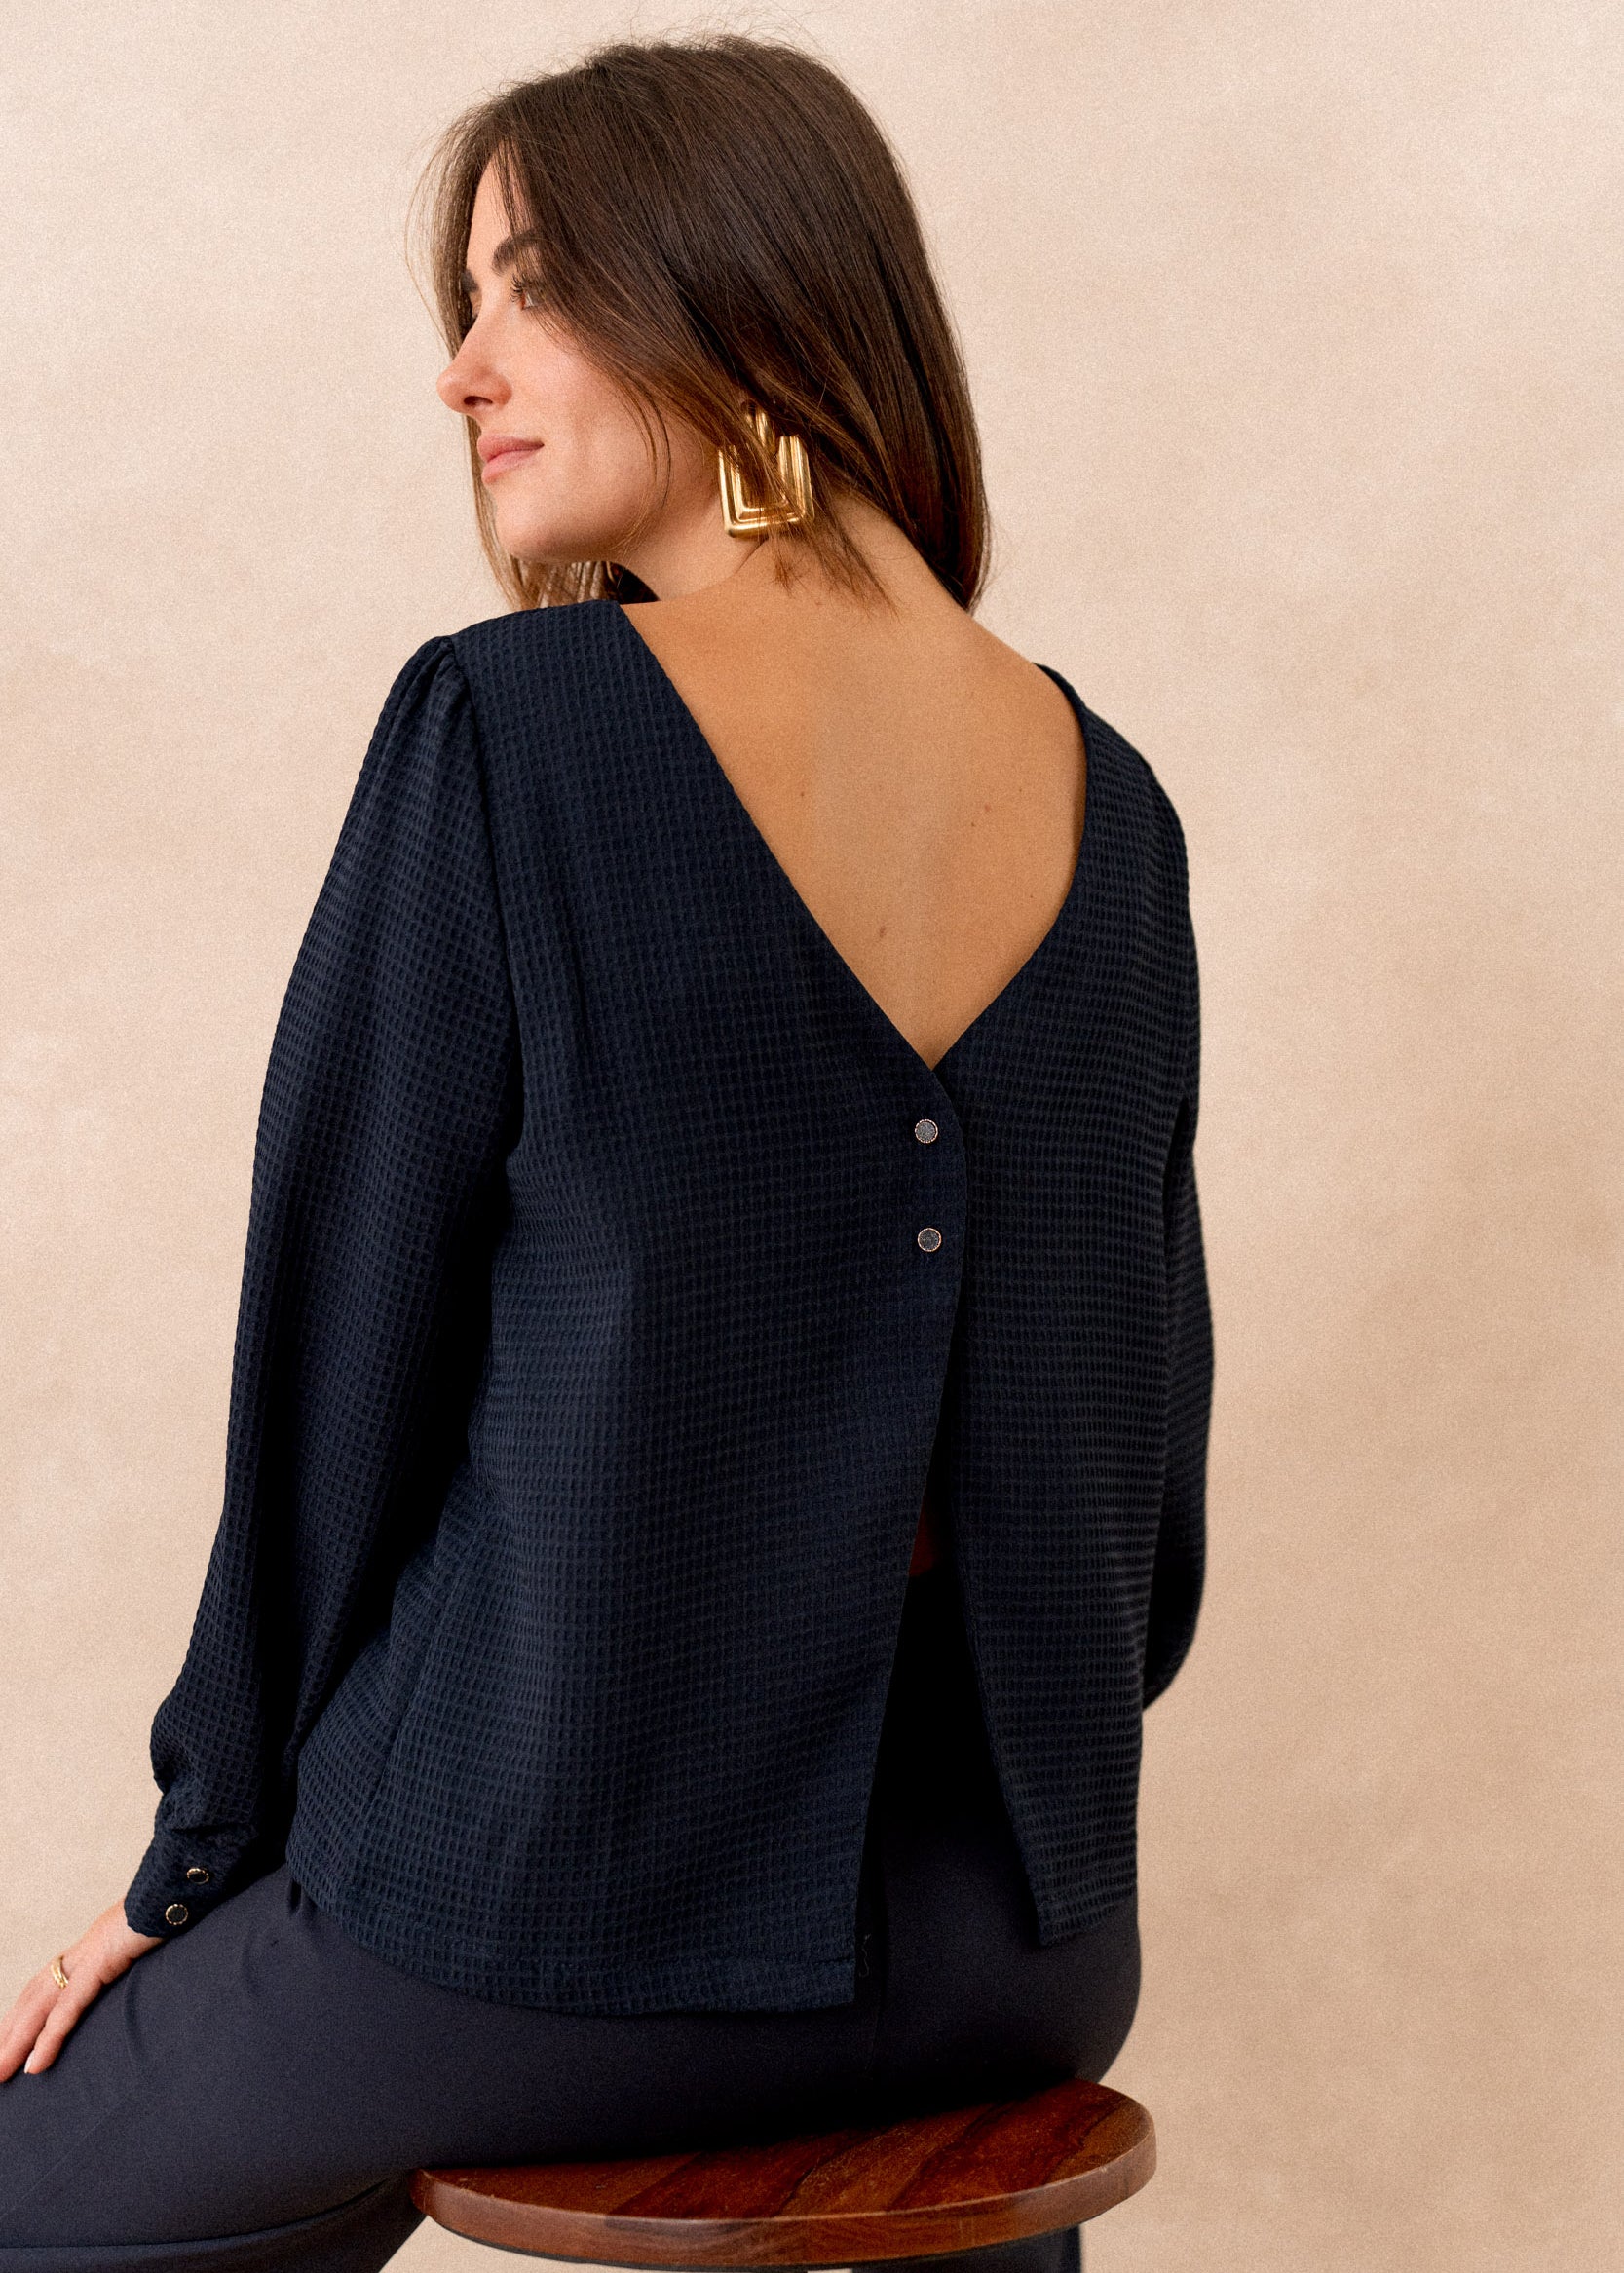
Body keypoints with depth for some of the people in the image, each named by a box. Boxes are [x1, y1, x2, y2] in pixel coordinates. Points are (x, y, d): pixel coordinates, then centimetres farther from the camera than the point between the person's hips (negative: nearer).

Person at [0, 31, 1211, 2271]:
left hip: (556, 1937, -4)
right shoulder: (1108, 797, 1)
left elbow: (343, 1347, -11)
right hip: (1025, 1947, 5)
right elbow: (1150, 1405, 7)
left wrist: (209, 1856, 3)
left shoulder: (507, 730, -15)